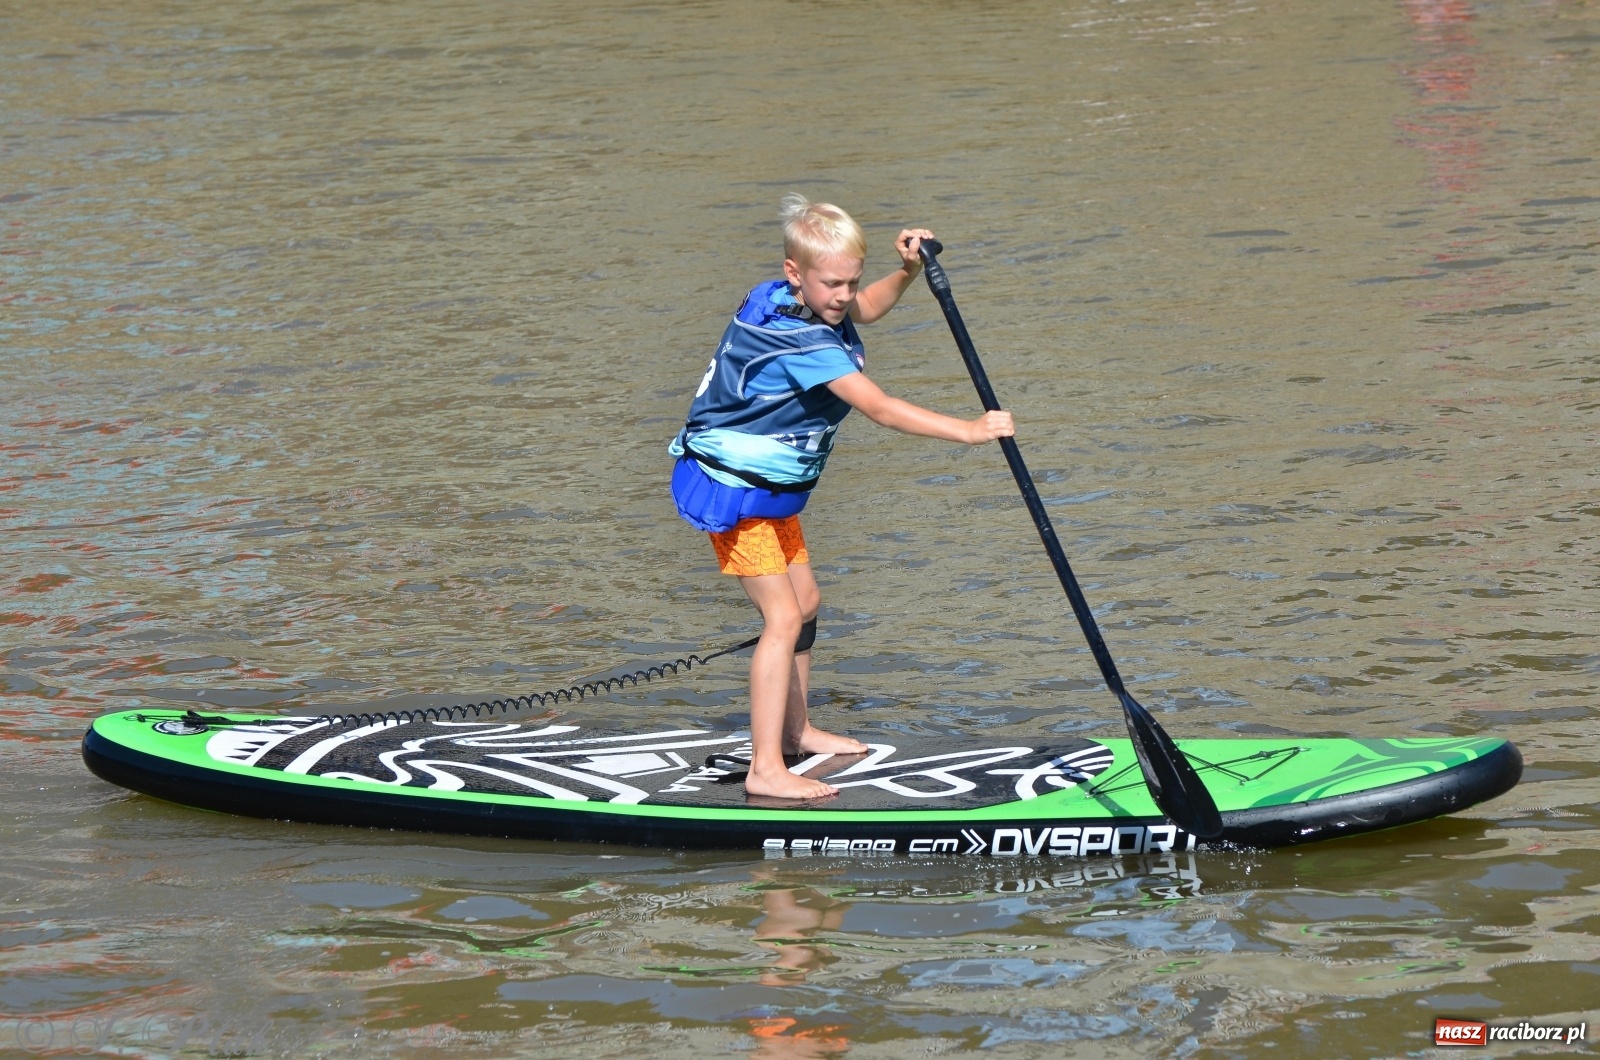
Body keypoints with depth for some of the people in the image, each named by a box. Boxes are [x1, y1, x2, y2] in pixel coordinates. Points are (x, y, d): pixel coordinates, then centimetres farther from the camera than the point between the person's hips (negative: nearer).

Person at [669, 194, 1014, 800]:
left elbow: (865, 310, 22)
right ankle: (765, 770, -20)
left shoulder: (803, 302, -1)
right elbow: (879, 409, -34)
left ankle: (794, 731, 37)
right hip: (732, 489, -10)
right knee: (782, 616, -16)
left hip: (772, 484, 10)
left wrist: (907, 271, 3)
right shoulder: (797, 339, -30)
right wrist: (967, 430, -36)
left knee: (805, 602, 20)